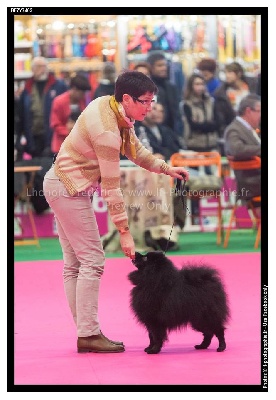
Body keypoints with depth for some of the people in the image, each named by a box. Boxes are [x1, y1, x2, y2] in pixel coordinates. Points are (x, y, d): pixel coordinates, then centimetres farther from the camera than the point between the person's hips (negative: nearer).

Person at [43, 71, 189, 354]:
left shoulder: (109, 106, 1)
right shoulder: (107, 131, -27)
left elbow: (134, 148, 16)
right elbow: (111, 187, -24)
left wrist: (166, 168, 7)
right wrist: (124, 232, -20)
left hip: (60, 185, 10)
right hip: (70, 190, -10)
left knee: (74, 264, 9)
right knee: (92, 260, -9)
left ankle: (84, 333, 12)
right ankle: (88, 334, -8)